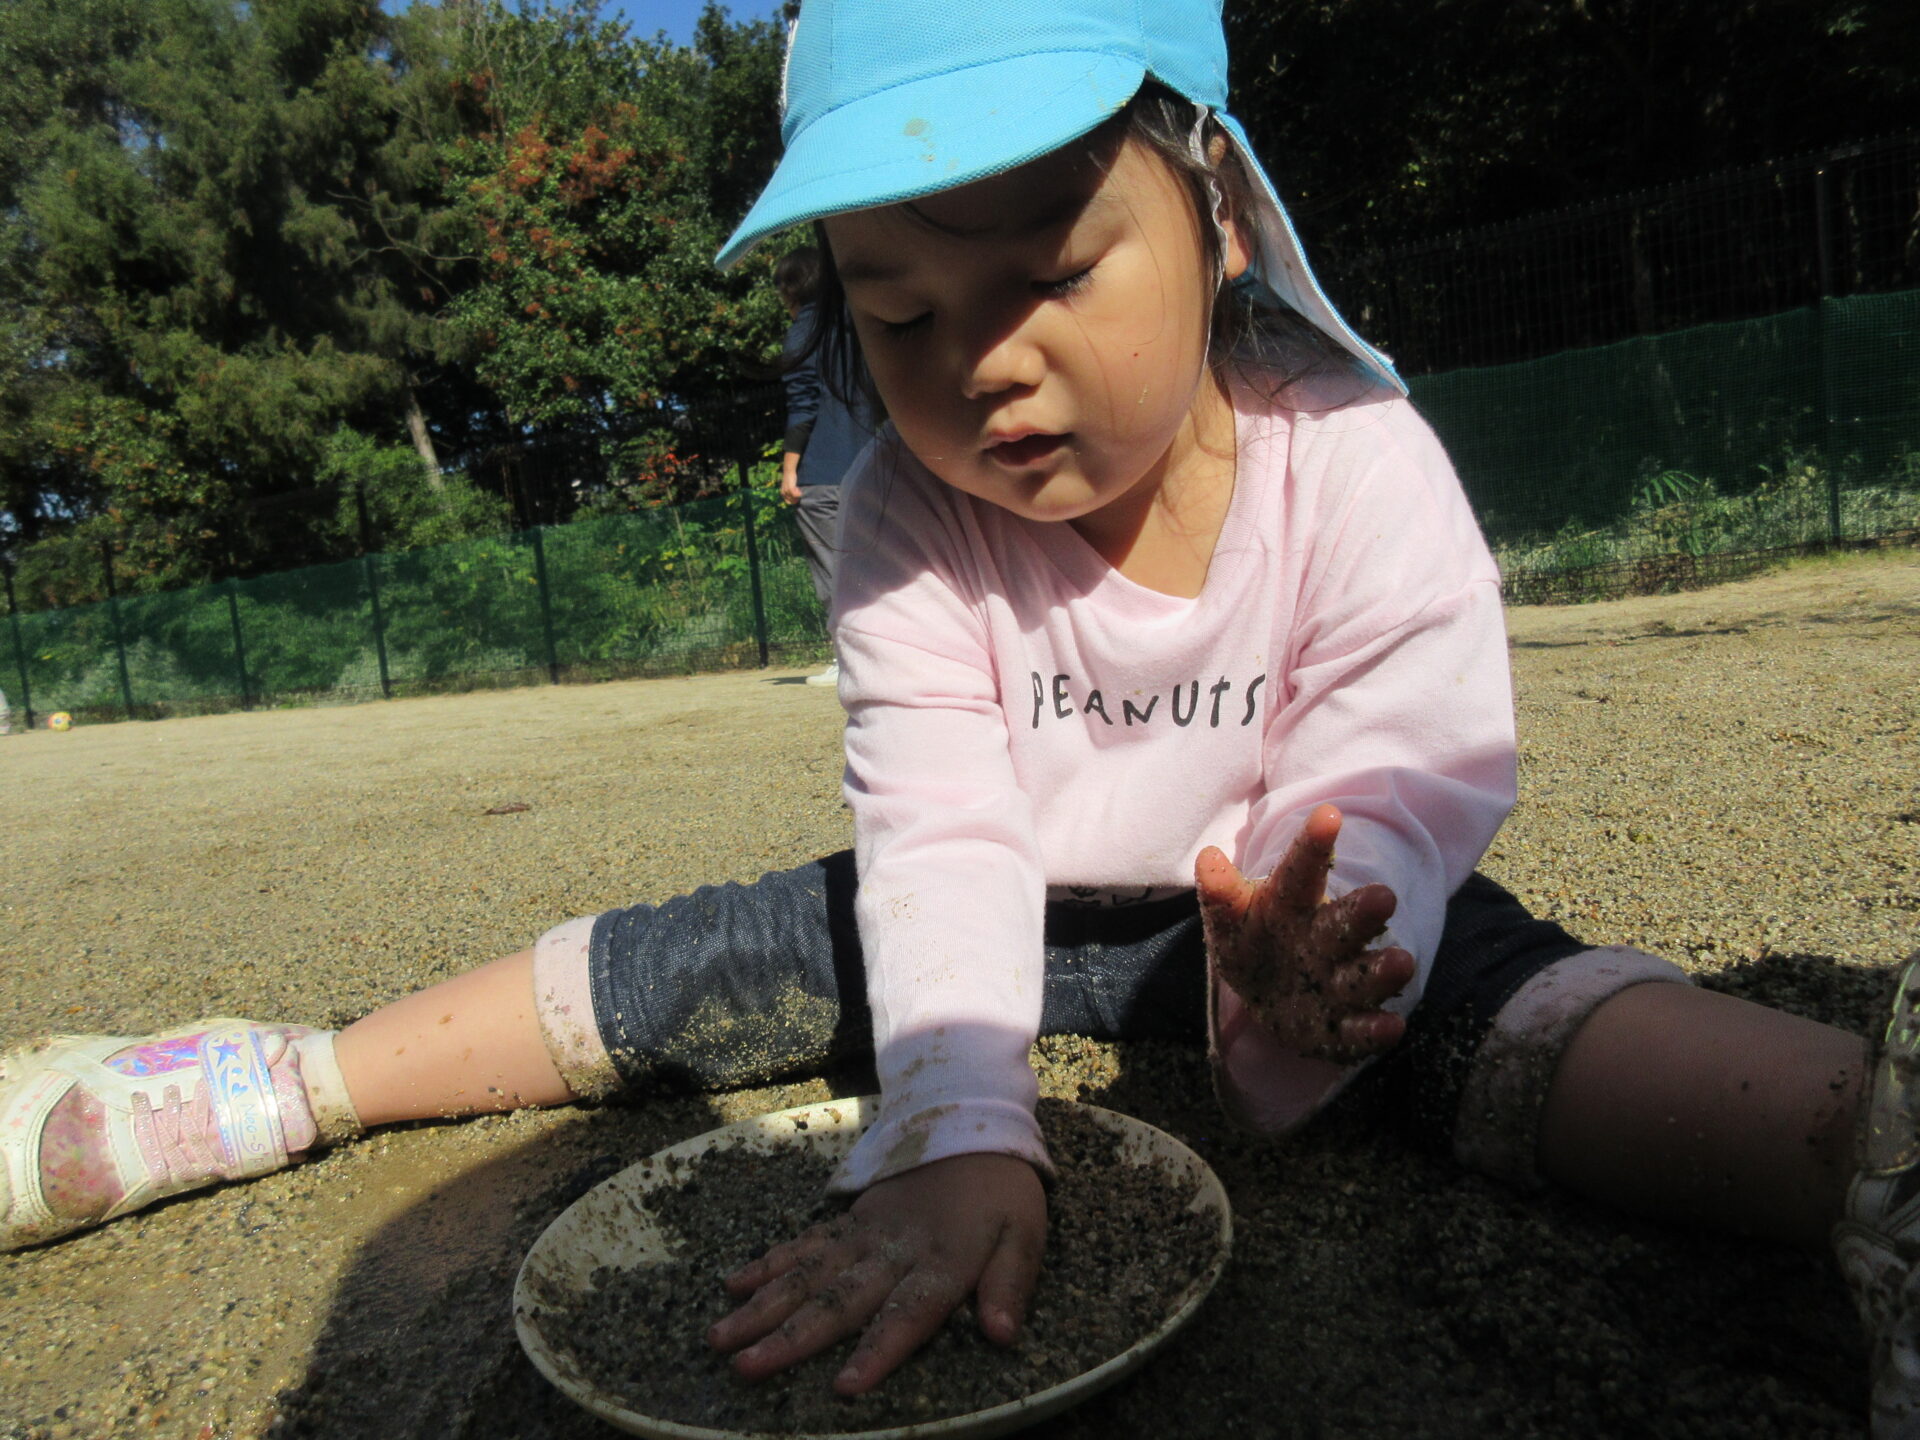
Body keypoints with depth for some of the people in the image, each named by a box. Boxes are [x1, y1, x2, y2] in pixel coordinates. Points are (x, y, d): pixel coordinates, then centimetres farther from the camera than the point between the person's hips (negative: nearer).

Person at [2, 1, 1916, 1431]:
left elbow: (1390, 791, -23)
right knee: (678, 972, -7)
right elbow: (943, 836, -25)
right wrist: (953, 1133, -38)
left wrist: (1303, 961, -45)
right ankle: (280, 1082, 5)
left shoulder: (1356, 460, -20)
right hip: (1024, 914, 2)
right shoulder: (906, 522, -17)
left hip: (1277, 909, -1)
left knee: (1477, 986, -34)